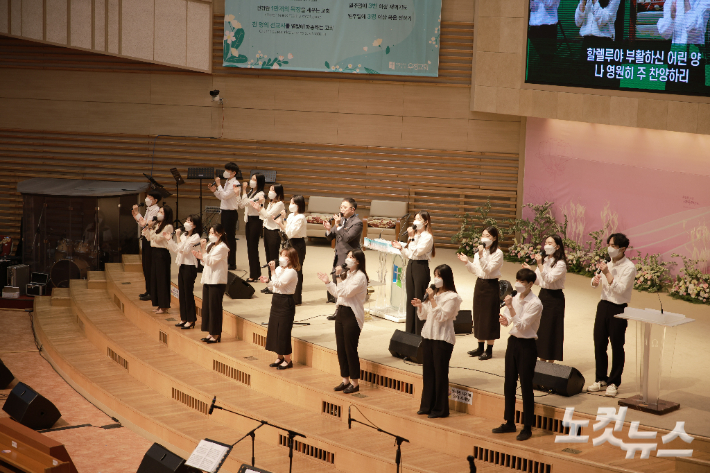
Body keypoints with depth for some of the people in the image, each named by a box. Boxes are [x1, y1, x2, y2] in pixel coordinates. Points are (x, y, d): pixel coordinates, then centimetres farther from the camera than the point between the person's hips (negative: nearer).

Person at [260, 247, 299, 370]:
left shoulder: (291, 272, -15)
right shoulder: (278, 269, 10)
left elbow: (278, 284, -25)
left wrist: (273, 270, -24)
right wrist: (268, 281, 0)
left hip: (285, 303, -9)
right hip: (276, 301, 9)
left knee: (283, 332, -4)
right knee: (274, 329, 12)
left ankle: (287, 360, 6)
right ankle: (279, 357, 24)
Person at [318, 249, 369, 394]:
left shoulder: (360, 276, -14)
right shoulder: (347, 274, 15)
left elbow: (344, 292, -22)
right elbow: (337, 293, 19)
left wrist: (338, 276, -19)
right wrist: (327, 282, 13)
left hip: (352, 315, -9)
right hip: (341, 312, 9)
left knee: (351, 349, -2)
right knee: (341, 348, 11)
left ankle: (355, 382, 8)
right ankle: (345, 380, 21)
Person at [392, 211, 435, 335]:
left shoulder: (427, 237, -11)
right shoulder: (415, 235, 13)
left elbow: (416, 252, -20)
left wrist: (412, 238, -18)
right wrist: (401, 248, 2)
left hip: (421, 267, -8)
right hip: (411, 266, 8)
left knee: (419, 299, -5)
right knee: (410, 299, 11)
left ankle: (420, 333, 1)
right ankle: (410, 331, 18)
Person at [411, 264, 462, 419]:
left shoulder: (452, 297, -9)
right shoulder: (434, 293, 13)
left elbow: (441, 316, -19)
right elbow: (423, 316, 17)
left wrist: (432, 299, -22)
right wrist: (420, 305, -1)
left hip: (442, 338, -7)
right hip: (428, 336, 7)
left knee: (440, 373, -2)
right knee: (428, 372, 11)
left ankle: (440, 409, 6)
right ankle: (427, 405, 20)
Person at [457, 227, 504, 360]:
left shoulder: (498, 253, -11)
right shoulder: (479, 252, 10)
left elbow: (488, 269, -19)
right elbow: (475, 270, 13)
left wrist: (481, 256, -27)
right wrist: (466, 262, -3)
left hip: (491, 286, -7)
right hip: (479, 284, 7)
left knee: (489, 317, -3)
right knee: (478, 315, 11)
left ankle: (489, 350, 3)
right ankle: (480, 347, 20)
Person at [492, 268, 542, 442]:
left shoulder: (535, 303, -16)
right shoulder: (515, 298, 6)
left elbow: (522, 326, -22)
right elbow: (507, 321, 12)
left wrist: (510, 307, -30)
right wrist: (504, 320, -12)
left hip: (526, 346, -7)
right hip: (512, 342, 7)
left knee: (526, 386, -1)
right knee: (509, 385, 13)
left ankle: (527, 427, 8)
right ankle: (509, 422, 25)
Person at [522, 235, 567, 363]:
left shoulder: (560, 264, -13)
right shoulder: (544, 260, 9)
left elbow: (549, 279, -23)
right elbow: (537, 281, 12)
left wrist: (540, 265, -26)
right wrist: (530, 270, -5)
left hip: (554, 298, -8)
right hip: (543, 295, 8)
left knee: (551, 330, -2)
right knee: (540, 328, 10)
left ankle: (551, 360, 6)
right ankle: (542, 359, 20)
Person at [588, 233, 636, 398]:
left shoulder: (629, 267, -11)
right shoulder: (609, 264, 10)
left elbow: (620, 289, -21)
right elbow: (595, 283, 15)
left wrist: (607, 273, -22)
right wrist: (595, 280, -8)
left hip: (618, 309, -6)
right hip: (603, 305, 6)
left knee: (617, 347, 2)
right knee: (599, 344, 10)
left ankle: (614, 382, 12)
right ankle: (601, 379, 23)